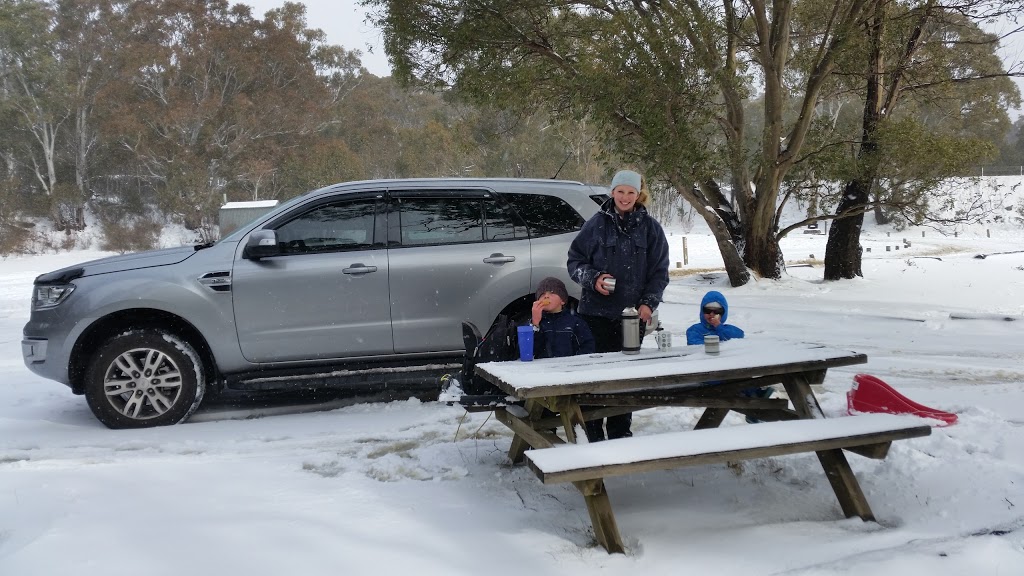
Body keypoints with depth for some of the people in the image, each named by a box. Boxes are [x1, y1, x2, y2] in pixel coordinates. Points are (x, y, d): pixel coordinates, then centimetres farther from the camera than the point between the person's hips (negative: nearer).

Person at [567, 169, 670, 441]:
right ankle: (594, 434, 11)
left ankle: (620, 432, 20)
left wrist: (648, 302, -3)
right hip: (596, 312, -1)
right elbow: (574, 260, 5)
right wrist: (593, 279, -13)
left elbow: (659, 271, 8)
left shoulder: (650, 227, 5)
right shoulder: (597, 224, 0)